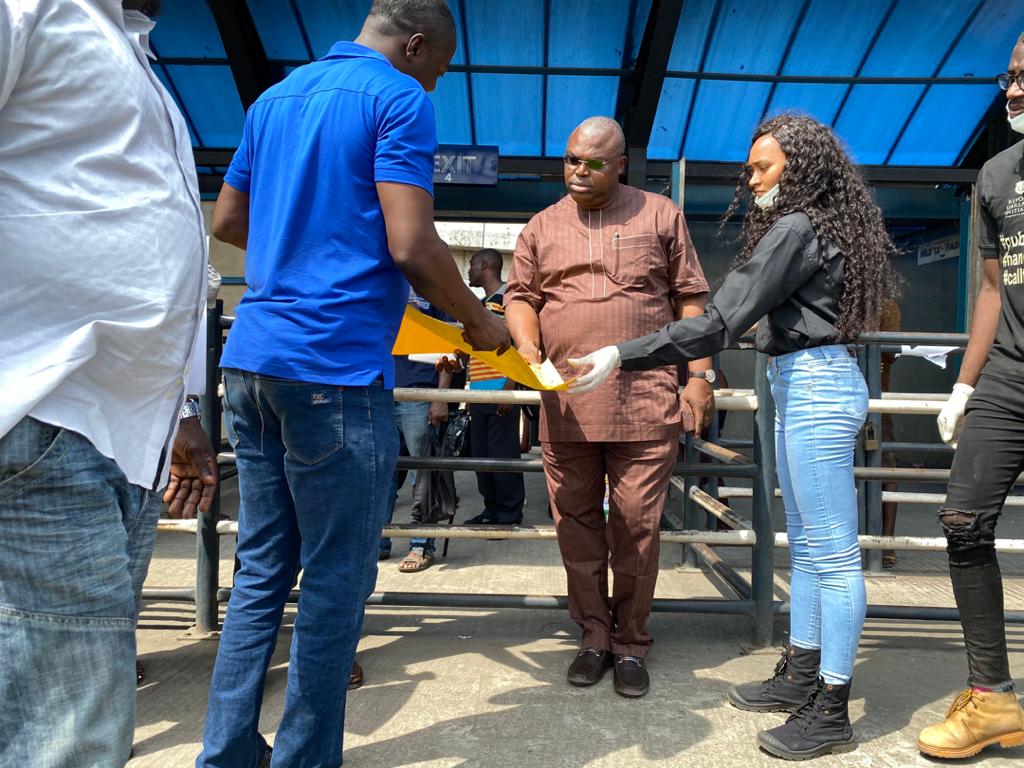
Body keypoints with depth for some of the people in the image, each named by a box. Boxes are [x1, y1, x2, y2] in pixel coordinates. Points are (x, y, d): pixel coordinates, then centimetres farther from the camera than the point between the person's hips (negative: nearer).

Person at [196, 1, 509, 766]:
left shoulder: (276, 97, 19)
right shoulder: (400, 100, -4)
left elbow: (227, 221, 24)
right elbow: (411, 247, -15)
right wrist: (478, 321, 1)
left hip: (251, 359, 8)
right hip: (335, 367, -8)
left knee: (261, 570, 14)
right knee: (337, 580, 3)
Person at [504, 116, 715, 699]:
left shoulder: (660, 215, 9)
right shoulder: (542, 226, 15)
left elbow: (691, 299, 8)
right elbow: (521, 295, 15)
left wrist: (699, 375, 0)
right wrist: (526, 345, -6)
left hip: (645, 403, -2)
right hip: (565, 404, 3)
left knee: (638, 526, 1)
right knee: (576, 524, 6)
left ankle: (632, 644, 18)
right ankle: (594, 636, 22)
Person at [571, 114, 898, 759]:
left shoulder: (796, 229, -13)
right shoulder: (824, 227, 16)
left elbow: (720, 323, -22)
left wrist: (623, 356, -23)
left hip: (816, 389, -11)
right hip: (806, 387, 11)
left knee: (832, 555, -4)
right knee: (806, 545, 15)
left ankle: (832, 712, 6)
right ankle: (802, 676, 27)